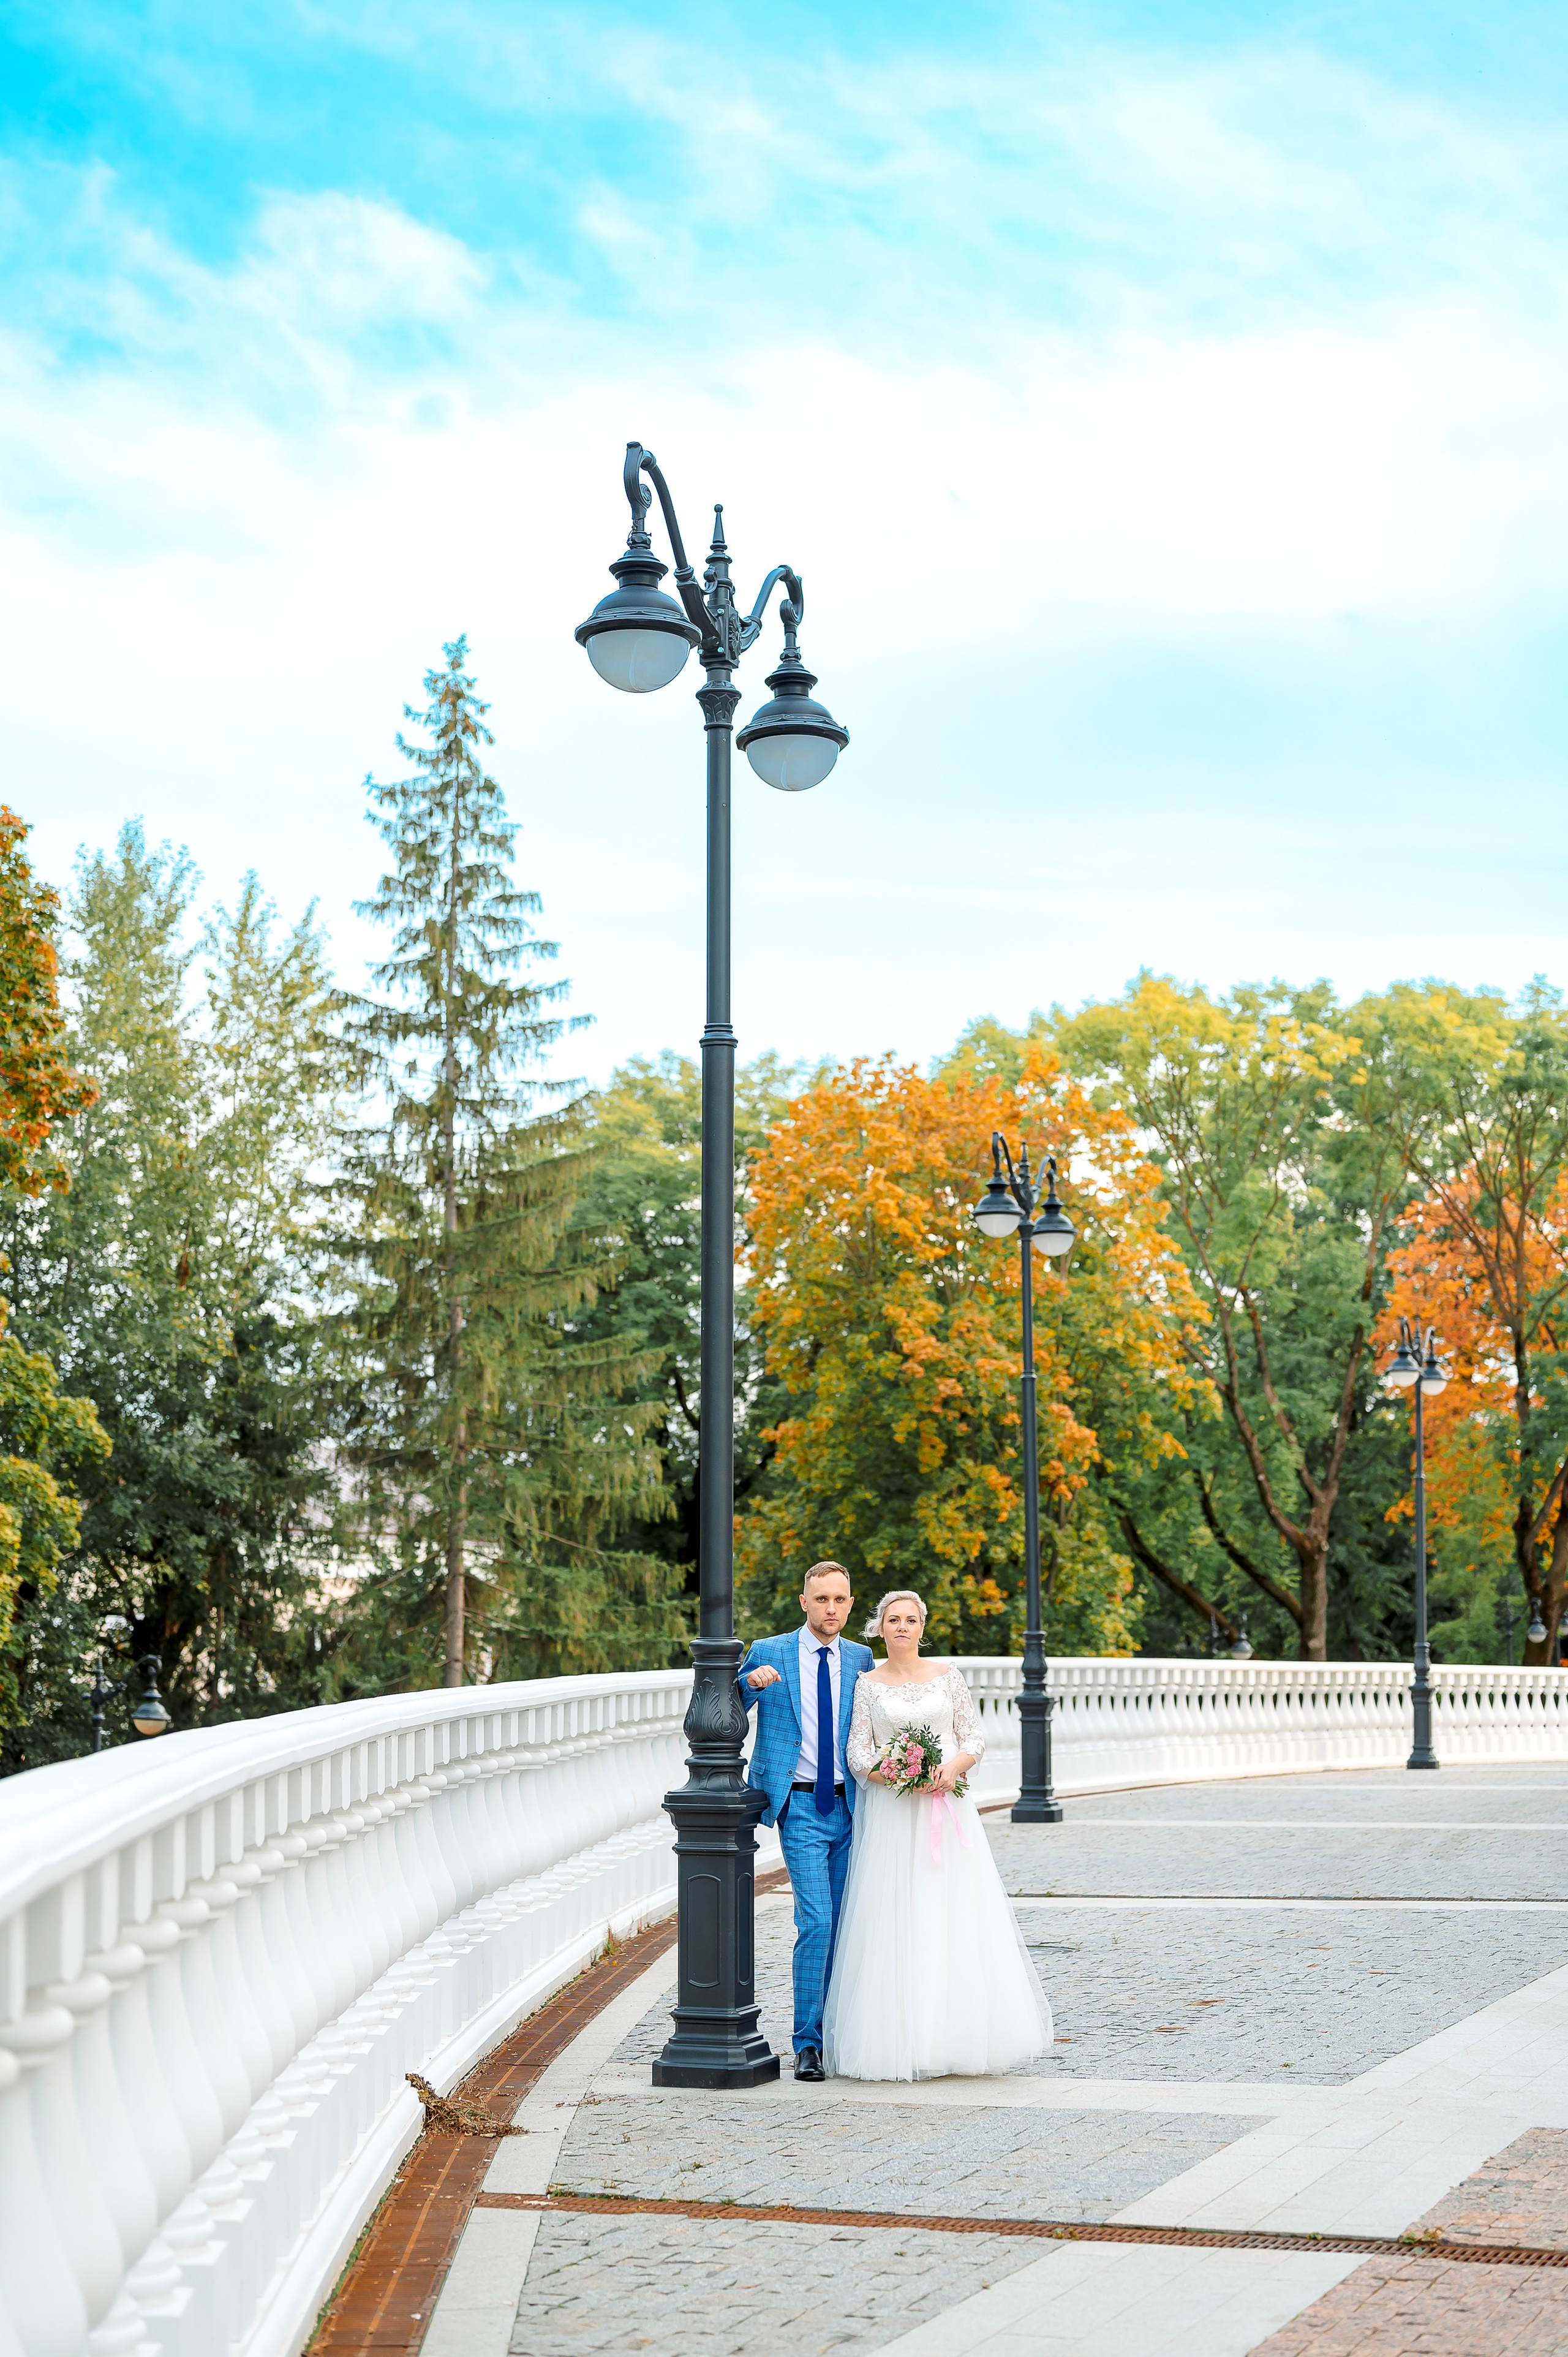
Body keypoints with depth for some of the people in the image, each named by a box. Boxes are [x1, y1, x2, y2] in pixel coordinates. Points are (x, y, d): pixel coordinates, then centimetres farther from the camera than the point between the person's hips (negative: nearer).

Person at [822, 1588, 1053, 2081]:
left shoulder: (947, 1675, 8)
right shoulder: (869, 1684, 6)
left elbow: (975, 1738, 6)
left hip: (947, 1808, 1)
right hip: (890, 1814, -1)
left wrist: (953, 1768, -13)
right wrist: (891, 1771, -16)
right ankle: (900, 2037, -2)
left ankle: (958, 2038, 4)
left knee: (956, 1916, -2)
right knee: (894, 1923, -4)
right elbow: (857, 1752, 1)